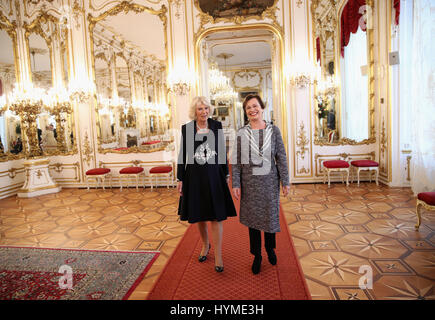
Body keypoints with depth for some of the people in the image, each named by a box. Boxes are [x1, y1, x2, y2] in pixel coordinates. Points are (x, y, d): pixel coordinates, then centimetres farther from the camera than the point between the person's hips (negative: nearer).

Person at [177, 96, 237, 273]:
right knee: (199, 214, 14)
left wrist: (226, 174, 8)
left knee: (216, 215, -1)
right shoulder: (186, 128, 0)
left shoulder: (217, 125, 2)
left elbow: (223, 150, 7)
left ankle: (218, 256, 10)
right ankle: (205, 245, 38)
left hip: (214, 175, 0)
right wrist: (180, 179, 1)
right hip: (194, 176, 1)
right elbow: (182, 154, 3)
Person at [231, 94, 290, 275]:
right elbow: (236, 161, -1)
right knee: (253, 217, 9)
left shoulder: (273, 130, -1)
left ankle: (270, 248, 39)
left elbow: (281, 157, 0)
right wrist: (236, 184, -4)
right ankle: (257, 256, 27)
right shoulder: (241, 133, -1)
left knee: (270, 215, 12)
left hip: (269, 180, 0)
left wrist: (285, 181, -2)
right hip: (250, 182, 0)